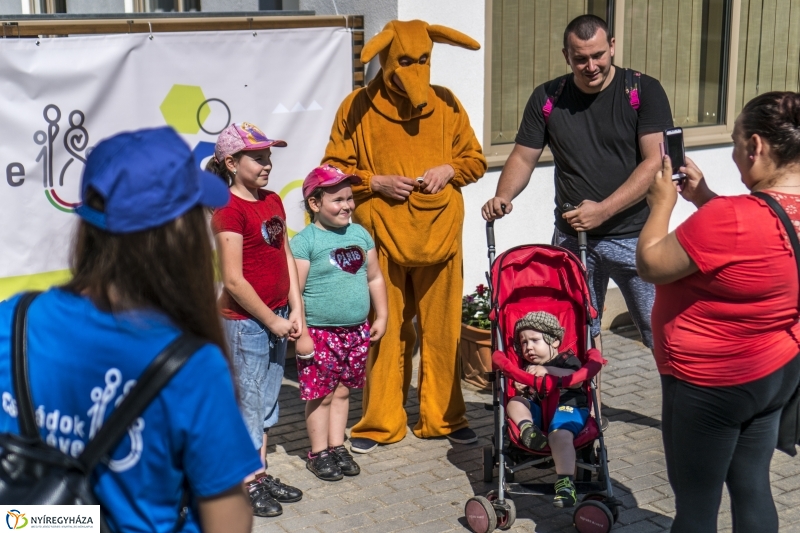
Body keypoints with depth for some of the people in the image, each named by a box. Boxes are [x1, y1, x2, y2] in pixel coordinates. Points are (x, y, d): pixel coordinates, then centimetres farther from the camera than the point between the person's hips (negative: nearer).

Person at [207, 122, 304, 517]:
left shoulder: (273, 201, 9)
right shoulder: (230, 210, -16)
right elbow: (233, 281, -19)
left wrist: (294, 311, 2)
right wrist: (271, 321, -13)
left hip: (276, 317, 8)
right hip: (245, 321, -8)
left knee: (267, 399, 17)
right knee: (247, 400, 4)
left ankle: (261, 473, 30)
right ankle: (247, 484, 17)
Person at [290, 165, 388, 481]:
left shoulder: (360, 234, 8)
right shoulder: (305, 241, -11)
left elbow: (375, 278, 16)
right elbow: (294, 291, -14)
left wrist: (381, 316, 12)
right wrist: (300, 334, -16)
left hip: (356, 331, 5)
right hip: (320, 332, -5)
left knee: (342, 391, 14)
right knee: (320, 395, 3)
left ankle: (338, 447, 26)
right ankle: (319, 453, 17)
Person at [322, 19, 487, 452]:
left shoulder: (445, 103, 8)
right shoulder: (357, 108, 1)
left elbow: (475, 159, 14)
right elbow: (334, 170, 3)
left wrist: (449, 170, -6)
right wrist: (376, 183, -11)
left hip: (439, 234, 2)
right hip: (381, 236, -2)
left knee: (443, 330, 7)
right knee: (384, 332, 2)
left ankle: (443, 417, 21)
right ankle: (380, 422, 16)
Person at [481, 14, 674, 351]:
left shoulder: (643, 91, -5)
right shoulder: (548, 98, 4)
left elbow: (656, 162, -12)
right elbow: (523, 158, 8)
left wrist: (603, 210, -20)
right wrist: (503, 196, -14)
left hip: (635, 236, -3)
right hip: (571, 238, 3)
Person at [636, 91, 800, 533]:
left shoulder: (731, 218, -31)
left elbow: (650, 264, -19)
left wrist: (663, 203, -5)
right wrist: (703, 197, 8)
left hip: (711, 381, -8)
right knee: (751, 488, 20)